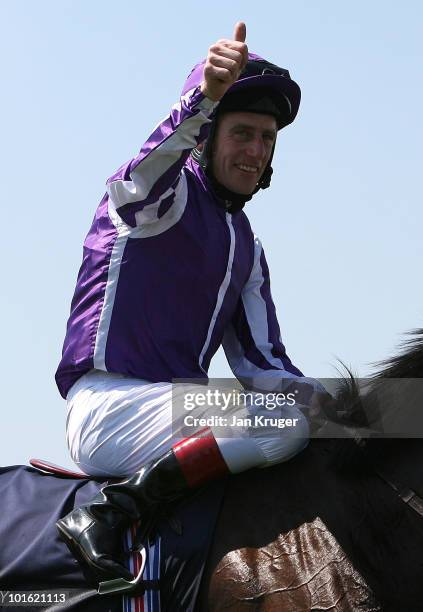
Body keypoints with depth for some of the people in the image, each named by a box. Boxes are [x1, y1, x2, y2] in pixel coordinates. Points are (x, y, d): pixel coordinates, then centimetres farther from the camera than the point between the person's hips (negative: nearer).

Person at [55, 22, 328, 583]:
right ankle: (107, 514, -25)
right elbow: (136, 183, -28)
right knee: (285, 423, -27)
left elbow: (261, 362, 17)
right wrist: (204, 96, -47)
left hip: (175, 406, 8)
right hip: (108, 404, -8)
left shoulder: (247, 248, 23)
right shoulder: (169, 194, 0)